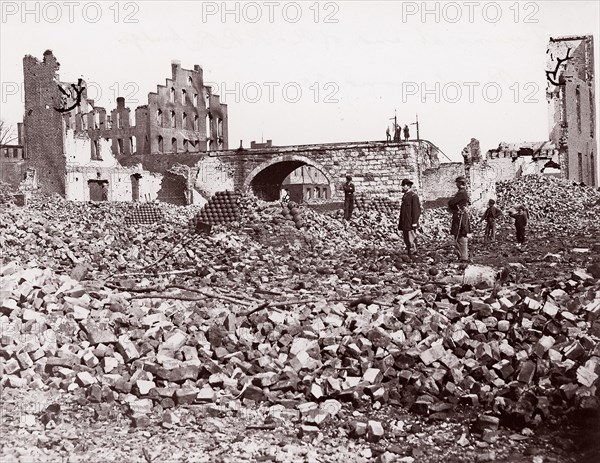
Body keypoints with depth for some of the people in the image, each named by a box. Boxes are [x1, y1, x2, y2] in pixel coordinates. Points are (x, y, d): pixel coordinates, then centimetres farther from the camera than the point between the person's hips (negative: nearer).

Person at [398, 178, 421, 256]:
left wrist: (414, 222, -18)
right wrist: (400, 222, 19)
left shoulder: (413, 196, -11)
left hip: (410, 223, -9)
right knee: (406, 240, 12)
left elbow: (417, 210, -15)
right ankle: (409, 255, 19)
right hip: (404, 223, 9)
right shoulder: (405, 195, 17)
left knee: (411, 240, -6)